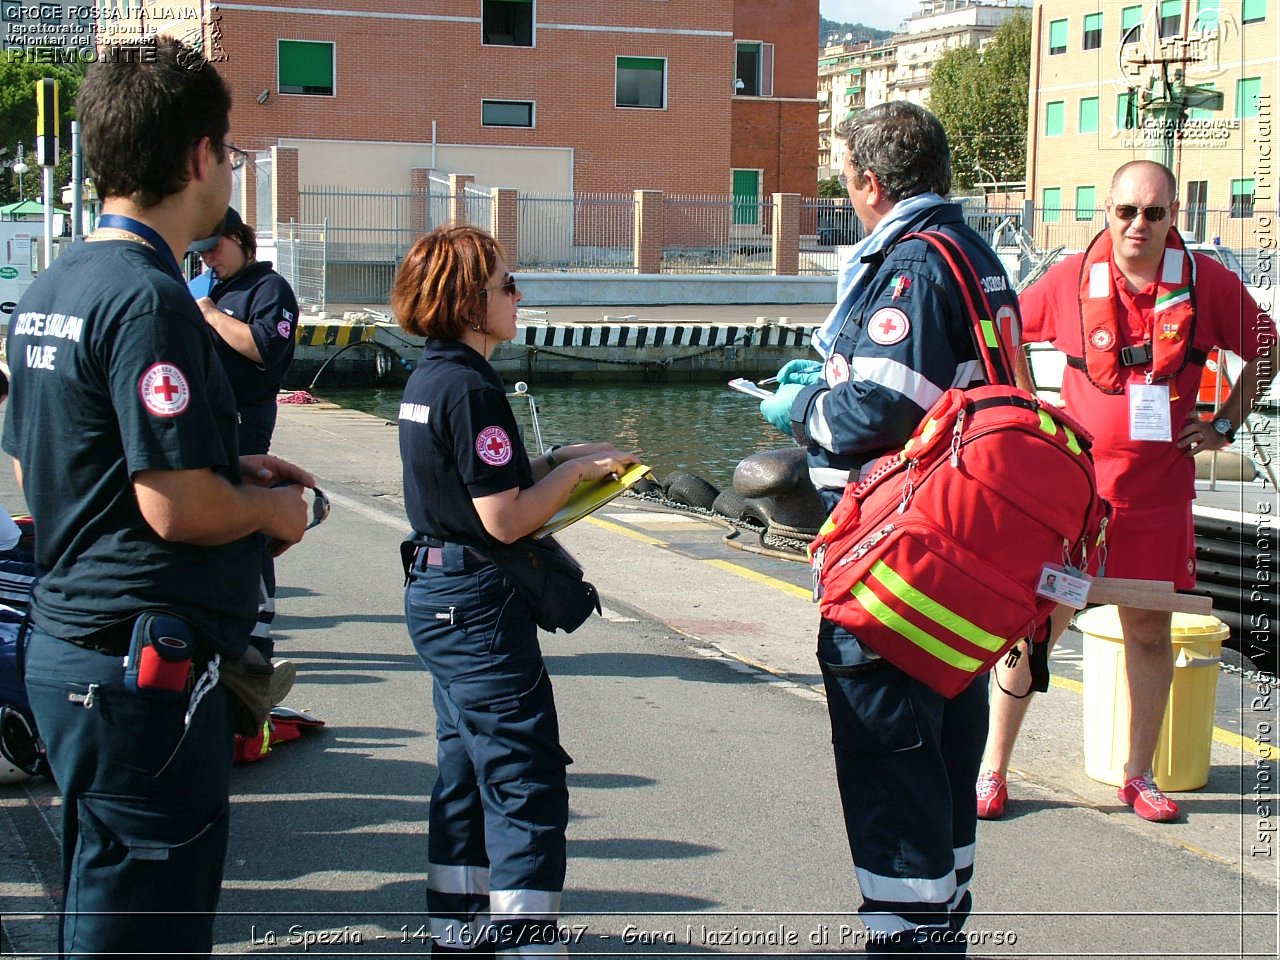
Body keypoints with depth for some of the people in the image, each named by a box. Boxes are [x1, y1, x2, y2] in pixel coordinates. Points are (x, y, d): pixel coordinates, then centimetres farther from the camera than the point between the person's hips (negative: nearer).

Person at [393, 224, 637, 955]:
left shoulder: (429, 379, 10)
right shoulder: (471, 388, -19)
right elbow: (506, 519, -21)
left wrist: (558, 460, 9)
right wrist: (577, 469, -8)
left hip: (439, 594, 10)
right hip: (478, 602, -10)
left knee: (467, 781, 17)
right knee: (529, 786, -6)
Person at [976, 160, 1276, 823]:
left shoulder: (1208, 282, -2)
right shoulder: (1071, 280, -4)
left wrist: (1224, 423, 9)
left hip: (1160, 487, 2)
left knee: (1150, 629, 8)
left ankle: (1139, 775, 23)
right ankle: (993, 770, 10)